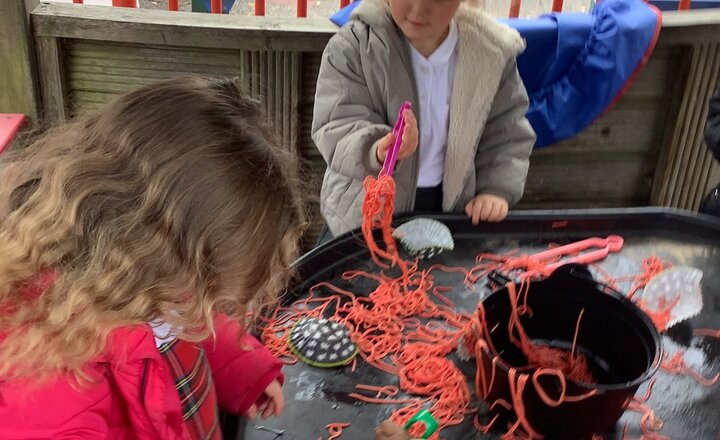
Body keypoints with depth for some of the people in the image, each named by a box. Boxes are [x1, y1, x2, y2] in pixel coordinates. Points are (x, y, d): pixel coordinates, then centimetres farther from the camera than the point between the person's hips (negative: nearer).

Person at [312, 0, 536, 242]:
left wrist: (496, 191, -11)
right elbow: (337, 126, -24)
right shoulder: (352, 46, -16)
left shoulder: (492, 53, -8)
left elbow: (508, 136, 1)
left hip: (449, 208, 2)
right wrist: (375, 151, -44)